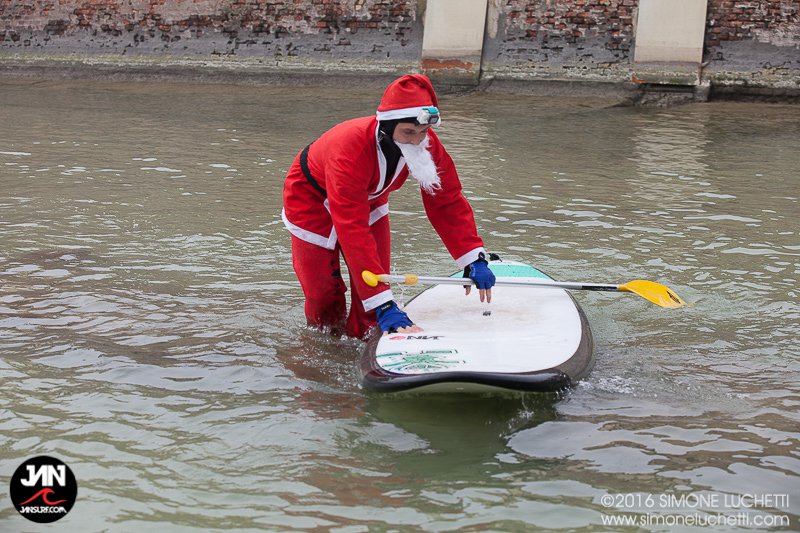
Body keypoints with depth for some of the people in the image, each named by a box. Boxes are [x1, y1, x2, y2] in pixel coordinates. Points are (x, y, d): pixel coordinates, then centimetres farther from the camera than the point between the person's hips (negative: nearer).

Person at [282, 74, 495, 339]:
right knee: (323, 293, 0)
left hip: (368, 199, 5)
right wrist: (385, 306, -54)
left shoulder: (426, 144, -27)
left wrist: (475, 259, -26)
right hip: (312, 198, -5)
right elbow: (352, 231, -49)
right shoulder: (350, 148, -45)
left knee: (375, 283, -4)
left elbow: (447, 202, -15)